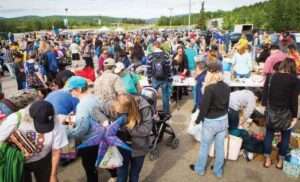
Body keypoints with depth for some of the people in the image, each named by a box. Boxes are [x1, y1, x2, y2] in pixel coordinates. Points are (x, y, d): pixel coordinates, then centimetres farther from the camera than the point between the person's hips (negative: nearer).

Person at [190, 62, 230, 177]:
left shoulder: (209, 88, -23)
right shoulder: (226, 87, -2)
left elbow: (204, 107, -19)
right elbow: (227, 105, 8)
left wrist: (198, 120, -4)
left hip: (211, 122, -6)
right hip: (224, 120, 6)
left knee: (204, 146, 13)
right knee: (220, 147, 17)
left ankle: (199, 169, 32)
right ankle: (218, 171, 33)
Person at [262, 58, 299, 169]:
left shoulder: (271, 77, 0)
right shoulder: (294, 80, -10)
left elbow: (265, 93, 2)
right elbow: (294, 100, -11)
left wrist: (266, 106, 11)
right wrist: (294, 116, -6)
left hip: (271, 111, 3)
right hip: (286, 113, -2)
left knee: (269, 134, 15)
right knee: (285, 136, 14)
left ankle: (267, 160, 24)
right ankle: (280, 161, 25)